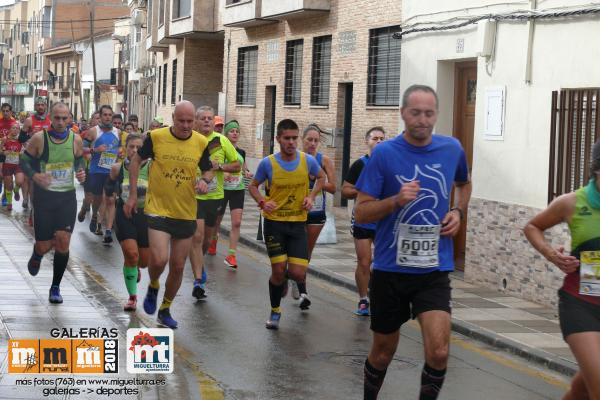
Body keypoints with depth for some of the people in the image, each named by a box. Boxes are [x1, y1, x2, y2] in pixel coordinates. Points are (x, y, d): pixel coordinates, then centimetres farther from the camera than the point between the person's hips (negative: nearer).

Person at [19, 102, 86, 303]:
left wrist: (81, 172, -6)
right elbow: (24, 161, -2)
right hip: (44, 195, -2)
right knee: (44, 245, 1)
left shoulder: (75, 140, -1)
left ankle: (55, 287, 8)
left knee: (63, 241, -8)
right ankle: (36, 255, 42)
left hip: (67, 197, 2)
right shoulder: (39, 138, -10)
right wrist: (34, 175, -22)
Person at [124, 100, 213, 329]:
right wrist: (133, 195, 3)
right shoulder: (156, 137, -9)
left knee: (178, 267, 10)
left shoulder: (201, 143, -2)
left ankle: (165, 309, 31)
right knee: (159, 259, -20)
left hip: (186, 213, 3)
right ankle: (153, 287, 15)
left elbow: (208, 170, 13)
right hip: (158, 209, -3)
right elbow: (136, 160, 5)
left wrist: (205, 181, -11)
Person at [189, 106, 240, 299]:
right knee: (196, 236, -14)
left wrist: (219, 166, -12)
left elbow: (237, 165, 5)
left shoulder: (222, 141, 0)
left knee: (207, 238, 16)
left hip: (215, 196, 3)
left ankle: (199, 264, 46)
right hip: (193, 195, -3)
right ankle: (198, 280, -13)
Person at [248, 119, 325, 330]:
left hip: (298, 223, 1)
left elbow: (321, 177, 16)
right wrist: (262, 202, -12)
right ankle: (275, 311, 20)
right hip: (274, 223, -1)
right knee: (278, 270, -5)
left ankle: (284, 277, 32)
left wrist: (311, 196, -1)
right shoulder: (268, 163, -9)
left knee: (298, 274, -7)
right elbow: (253, 186, 7)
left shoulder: (308, 160, -5)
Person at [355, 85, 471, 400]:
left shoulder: (452, 148, 2)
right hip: (390, 269, -1)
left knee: (438, 352, -15)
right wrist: (397, 200, -24)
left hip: (434, 270, 1)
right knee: (383, 352, 13)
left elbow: (464, 184, 25)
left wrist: (458, 211, 5)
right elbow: (361, 213, -8)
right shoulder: (385, 153, -8)